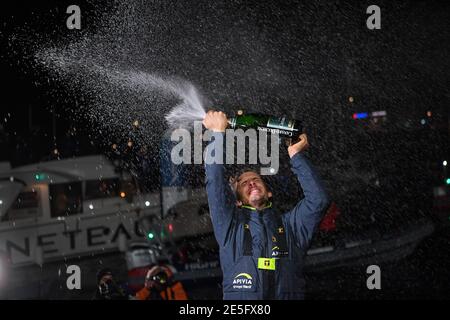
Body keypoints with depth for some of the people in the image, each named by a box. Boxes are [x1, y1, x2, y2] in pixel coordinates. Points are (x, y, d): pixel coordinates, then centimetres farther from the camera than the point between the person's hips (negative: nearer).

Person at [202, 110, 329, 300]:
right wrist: (218, 134, 11)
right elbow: (215, 184, 10)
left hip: (287, 294, 1)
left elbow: (318, 200, 9)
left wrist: (296, 156, 13)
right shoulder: (230, 225, 20)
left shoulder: (290, 225, 22)